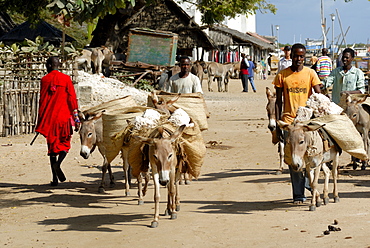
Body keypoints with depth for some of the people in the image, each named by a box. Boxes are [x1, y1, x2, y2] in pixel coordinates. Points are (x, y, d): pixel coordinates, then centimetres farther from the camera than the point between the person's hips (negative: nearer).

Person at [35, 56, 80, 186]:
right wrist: (76, 118, 1)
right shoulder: (66, 79, 1)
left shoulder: (45, 80, 0)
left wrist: (40, 121, 5)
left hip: (49, 118, 0)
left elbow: (42, 101, 1)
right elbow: (72, 99, -2)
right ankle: (58, 164, -19)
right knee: (64, 144, 12)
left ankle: (55, 179, 6)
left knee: (52, 146, 8)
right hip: (64, 116, 0)